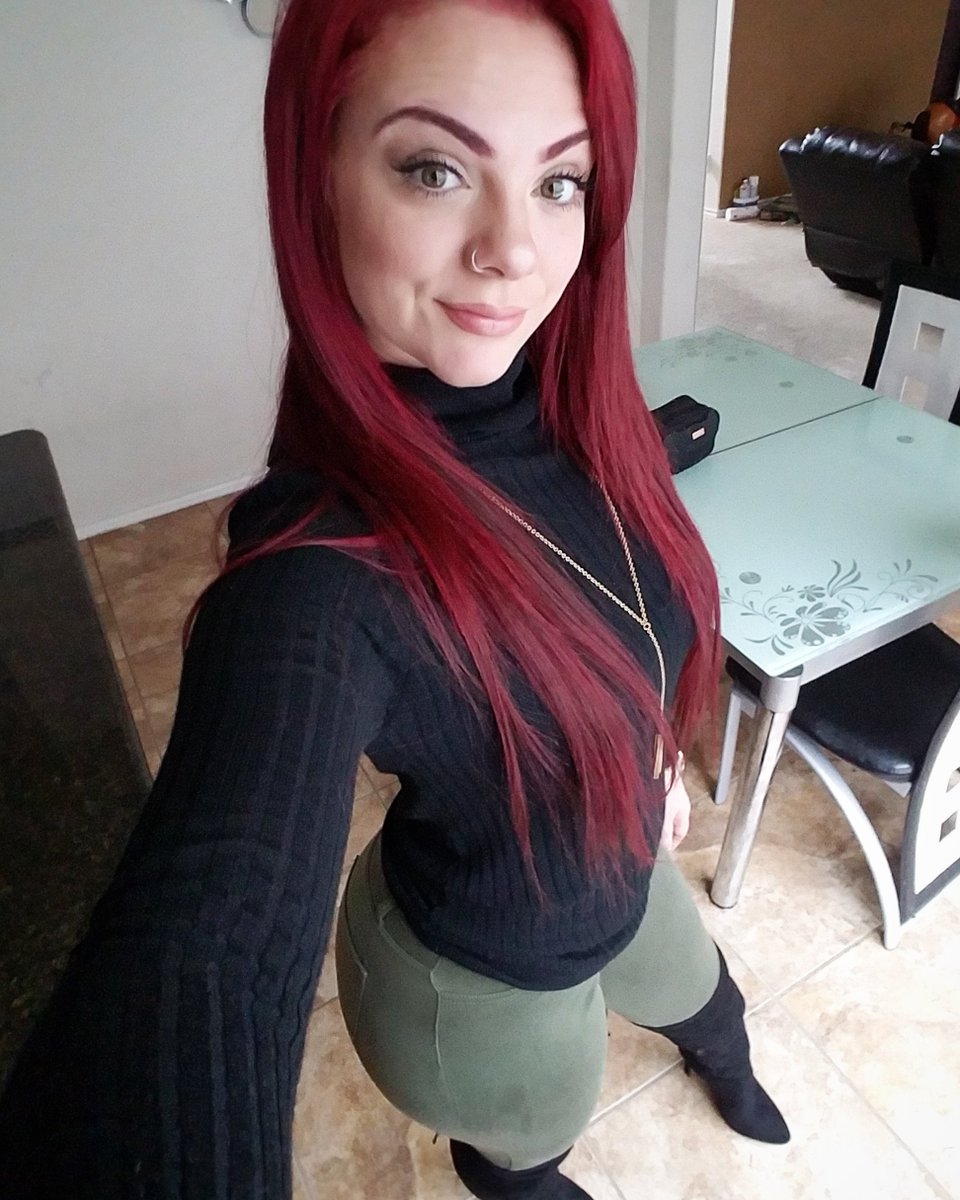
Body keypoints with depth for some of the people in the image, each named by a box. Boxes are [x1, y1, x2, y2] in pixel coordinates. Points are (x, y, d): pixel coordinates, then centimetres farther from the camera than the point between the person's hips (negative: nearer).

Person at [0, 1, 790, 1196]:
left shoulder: (566, 408, -17)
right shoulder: (323, 573, -40)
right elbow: (203, 942, -54)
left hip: (621, 879, 6)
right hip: (486, 982, -5)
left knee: (708, 1001, 37)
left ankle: (722, 1064, 76)